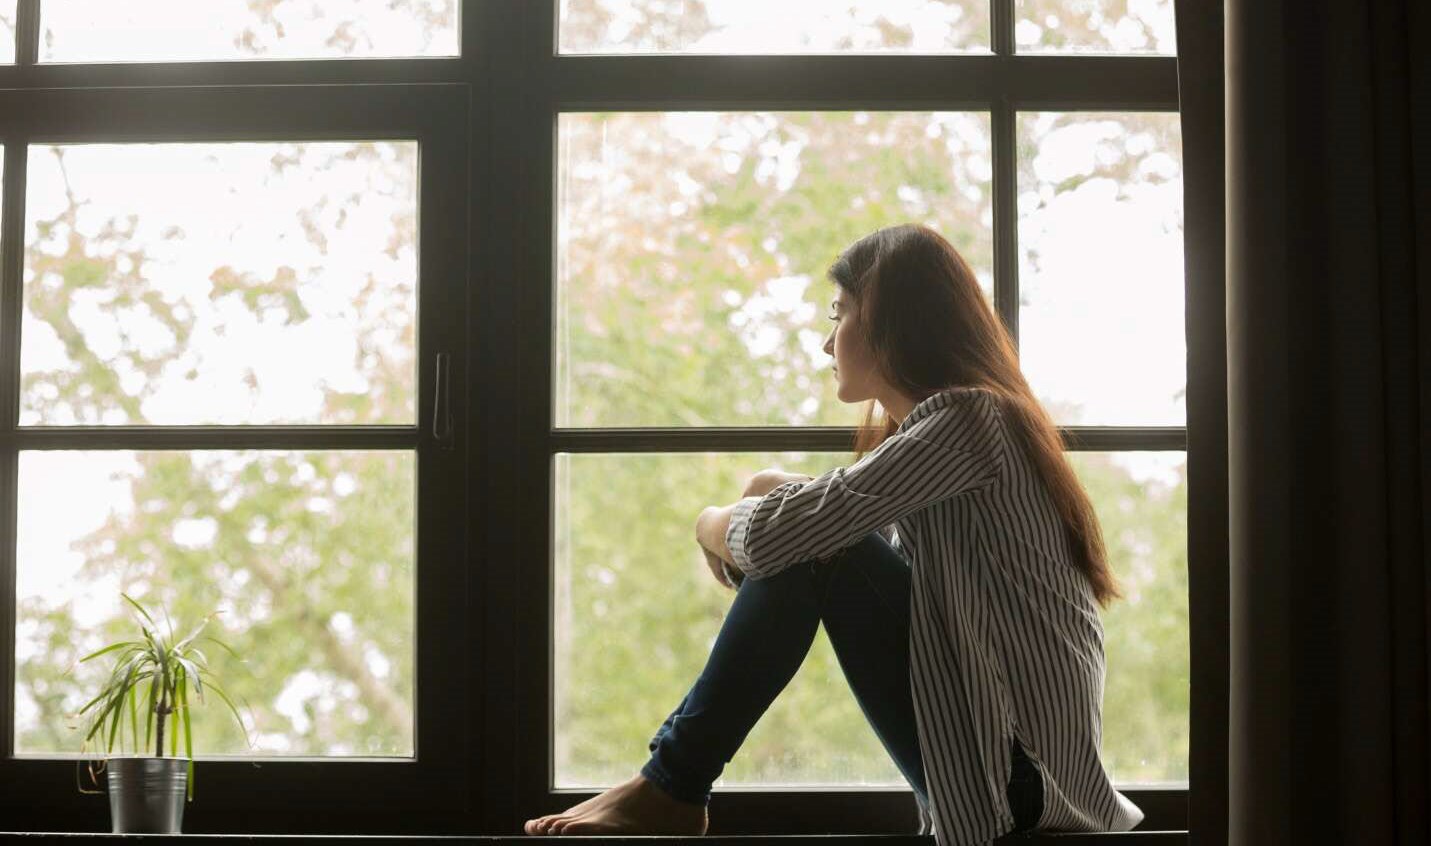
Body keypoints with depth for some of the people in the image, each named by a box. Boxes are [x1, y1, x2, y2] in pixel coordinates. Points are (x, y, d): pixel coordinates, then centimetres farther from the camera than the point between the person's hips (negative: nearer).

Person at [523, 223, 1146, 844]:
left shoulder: (965, 420, -15)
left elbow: (776, 533, -21)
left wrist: (713, 524, 0)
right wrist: (773, 494, -3)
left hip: (1018, 766, -9)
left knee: (809, 547, -14)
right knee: (810, 541, 6)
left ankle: (671, 789, -6)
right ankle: (674, 779, 4)